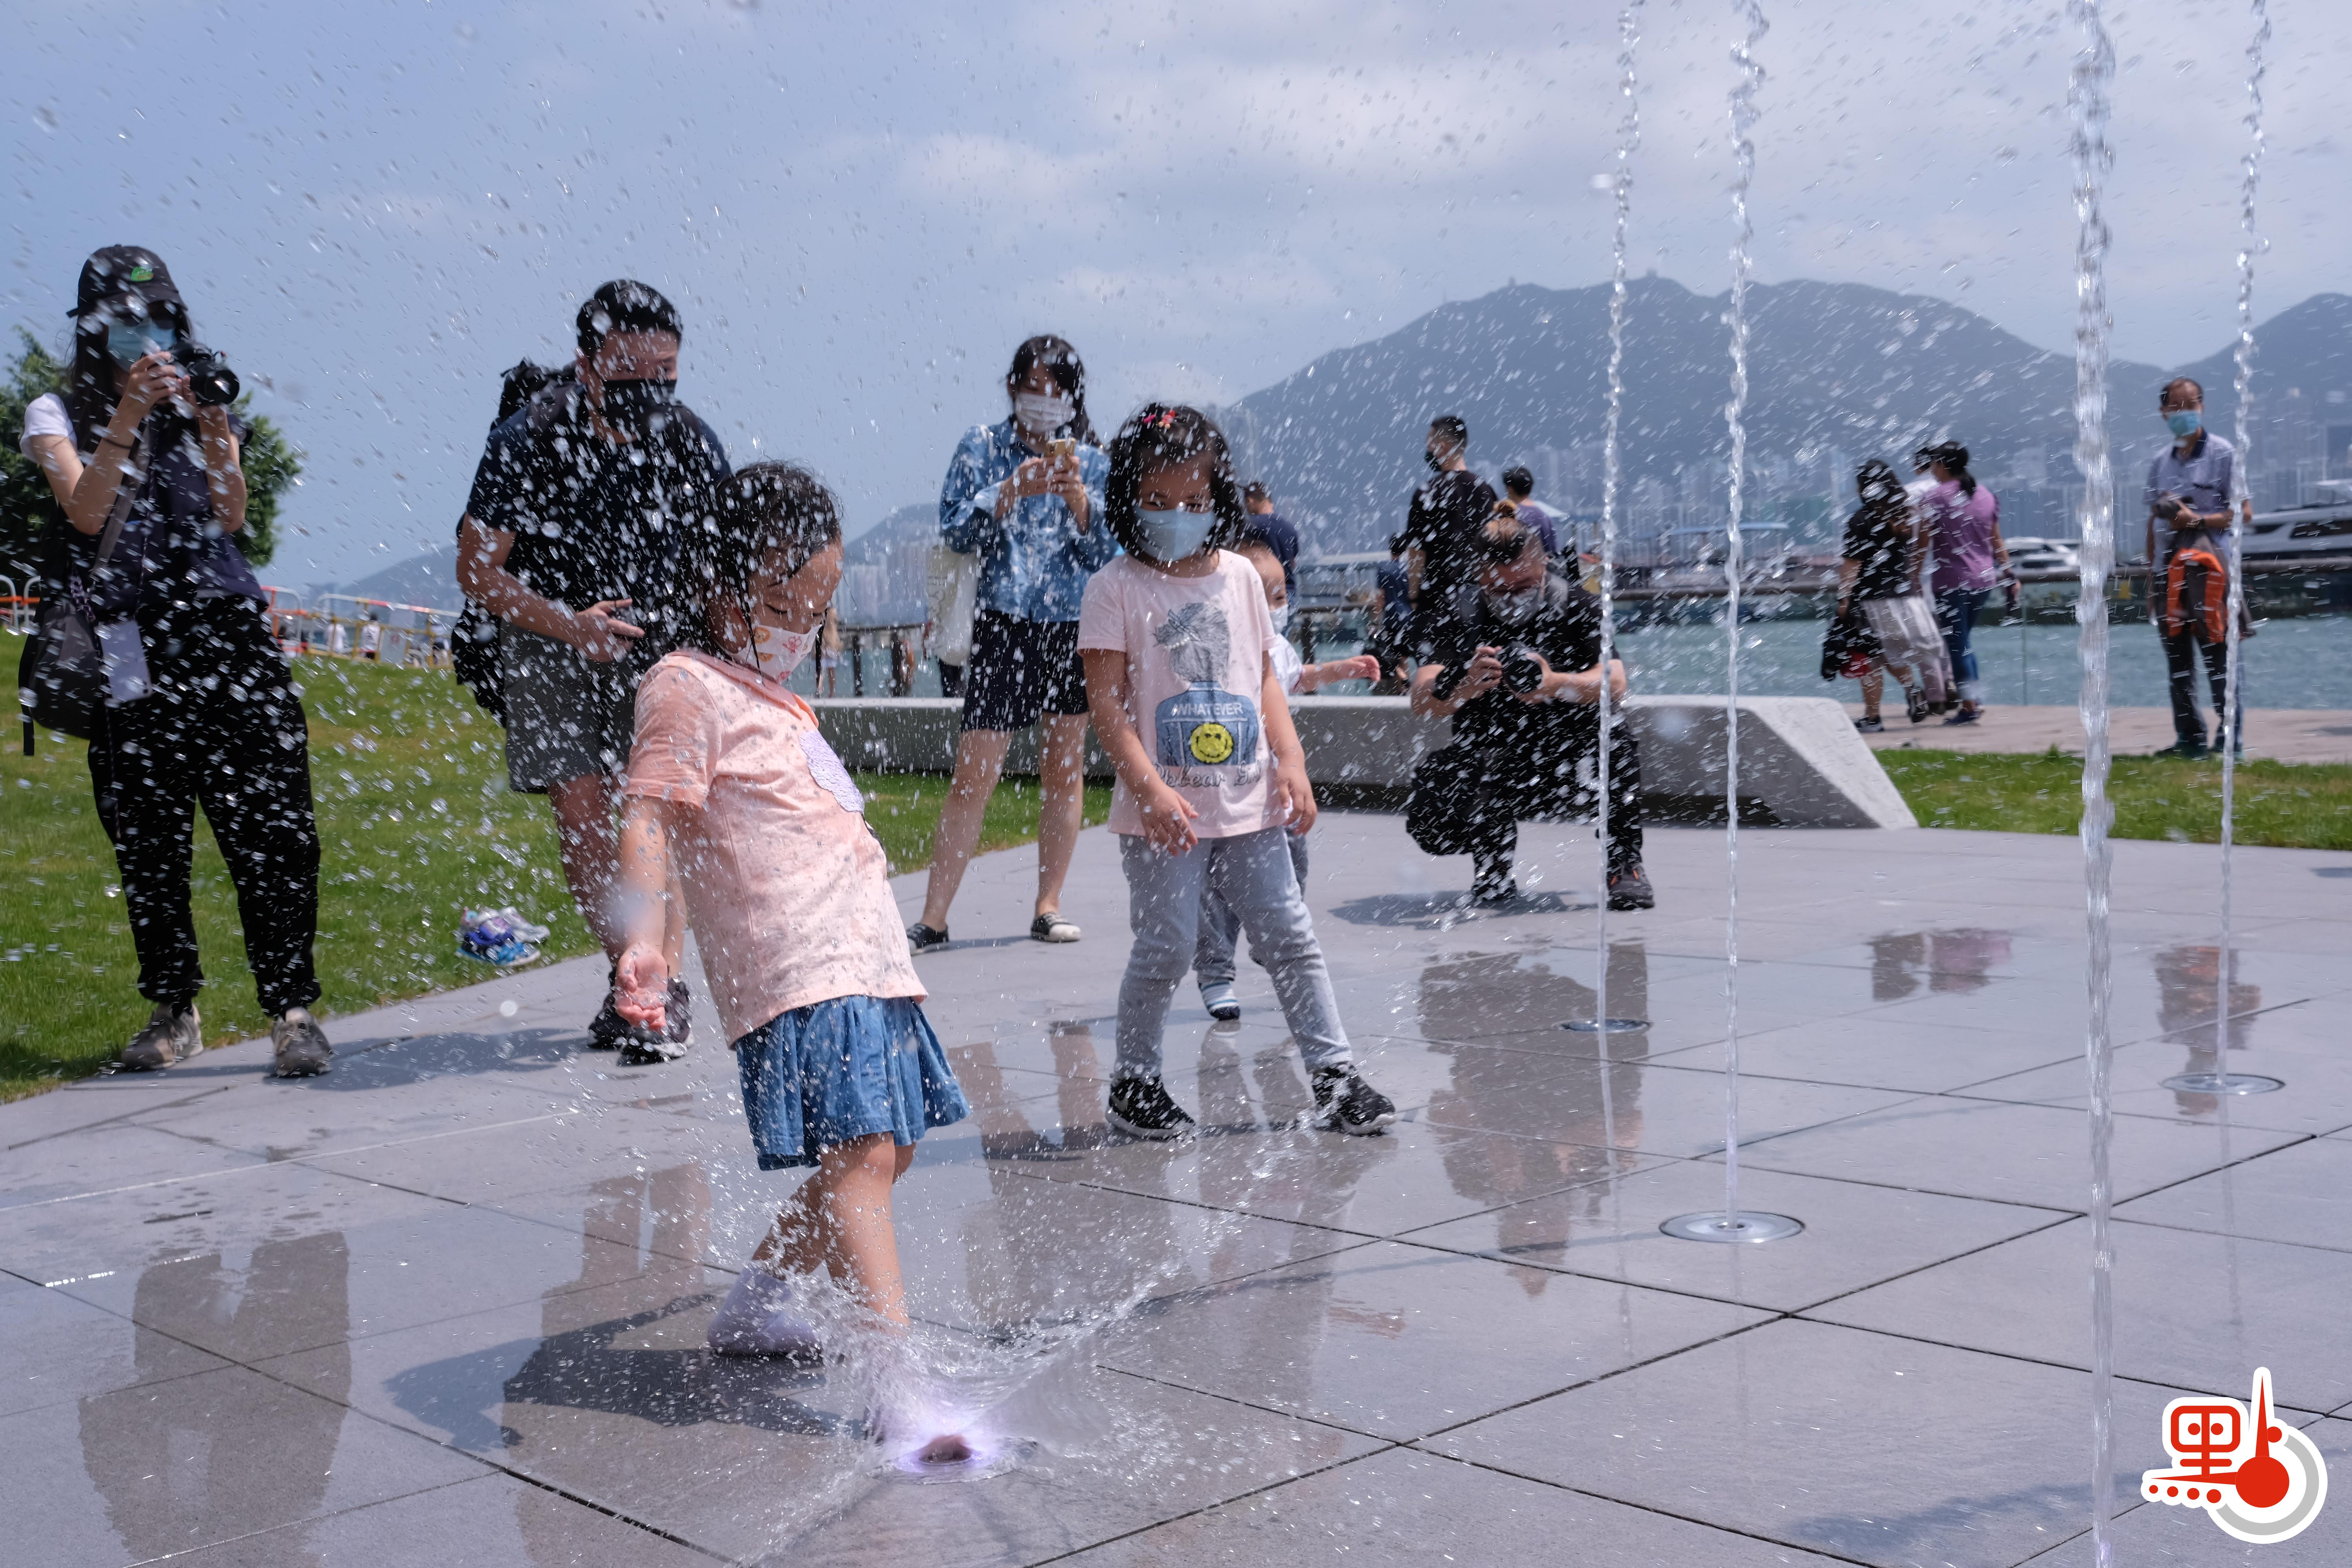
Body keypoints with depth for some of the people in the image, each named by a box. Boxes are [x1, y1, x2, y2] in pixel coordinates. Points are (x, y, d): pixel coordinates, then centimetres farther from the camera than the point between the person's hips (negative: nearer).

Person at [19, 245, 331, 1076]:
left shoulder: (199, 402, 18)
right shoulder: (59, 413, 12)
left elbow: (232, 519, 3)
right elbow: (86, 512, -6)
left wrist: (217, 439, -14)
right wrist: (126, 418, -16)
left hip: (226, 632, 1)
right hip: (129, 651, -1)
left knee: (268, 828, -9)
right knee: (148, 841, 1)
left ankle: (292, 1009, -10)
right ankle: (172, 1010, 14)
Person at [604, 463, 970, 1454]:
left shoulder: (774, 699, 24)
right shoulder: (688, 688, -4)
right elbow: (648, 820, -16)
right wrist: (642, 939, -28)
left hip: (865, 957, 10)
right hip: (795, 967, -10)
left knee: (885, 1153, 12)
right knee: (861, 1153, -20)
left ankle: (755, 1303, 30)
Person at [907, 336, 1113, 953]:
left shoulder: (1091, 462, 8)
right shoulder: (982, 447, 3)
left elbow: (1105, 554, 3)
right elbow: (956, 533, -4)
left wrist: (1078, 500, -14)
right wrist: (1011, 493, -18)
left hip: (1076, 627, 3)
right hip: (1005, 625, -2)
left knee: (1065, 768, 6)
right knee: (974, 775, -6)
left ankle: (1048, 905, 17)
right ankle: (933, 918, -2)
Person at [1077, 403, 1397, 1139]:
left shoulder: (1239, 576, 9)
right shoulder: (1117, 588, -5)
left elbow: (1265, 677, 14)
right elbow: (1106, 698, -10)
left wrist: (1292, 764, 4)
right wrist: (1150, 788, -19)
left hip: (1250, 803, 4)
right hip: (1165, 812, -4)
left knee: (1290, 938, 6)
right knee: (1165, 949, 1)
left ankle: (1335, 1074, 13)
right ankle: (1134, 1083, 18)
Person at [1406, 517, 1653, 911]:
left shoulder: (1578, 608, -6)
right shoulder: (1466, 623, -5)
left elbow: (1614, 683, -22)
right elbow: (1422, 702, -19)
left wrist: (1557, 684, -44)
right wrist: (1466, 688, -42)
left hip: (1576, 770, -1)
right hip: (1494, 771, 1)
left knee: (1611, 731, -34)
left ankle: (1625, 864, -15)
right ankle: (1493, 860, 7)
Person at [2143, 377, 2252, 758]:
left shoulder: (2223, 454, -2)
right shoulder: (2160, 461, 14)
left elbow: (2245, 511, -6)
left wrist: (2199, 520, -18)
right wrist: (2151, 577, 15)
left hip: (2210, 568, -5)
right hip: (2168, 570, 6)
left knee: (2219, 656, -5)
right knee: (2177, 662, 7)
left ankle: (2231, 737, -1)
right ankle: (2189, 738, 13)